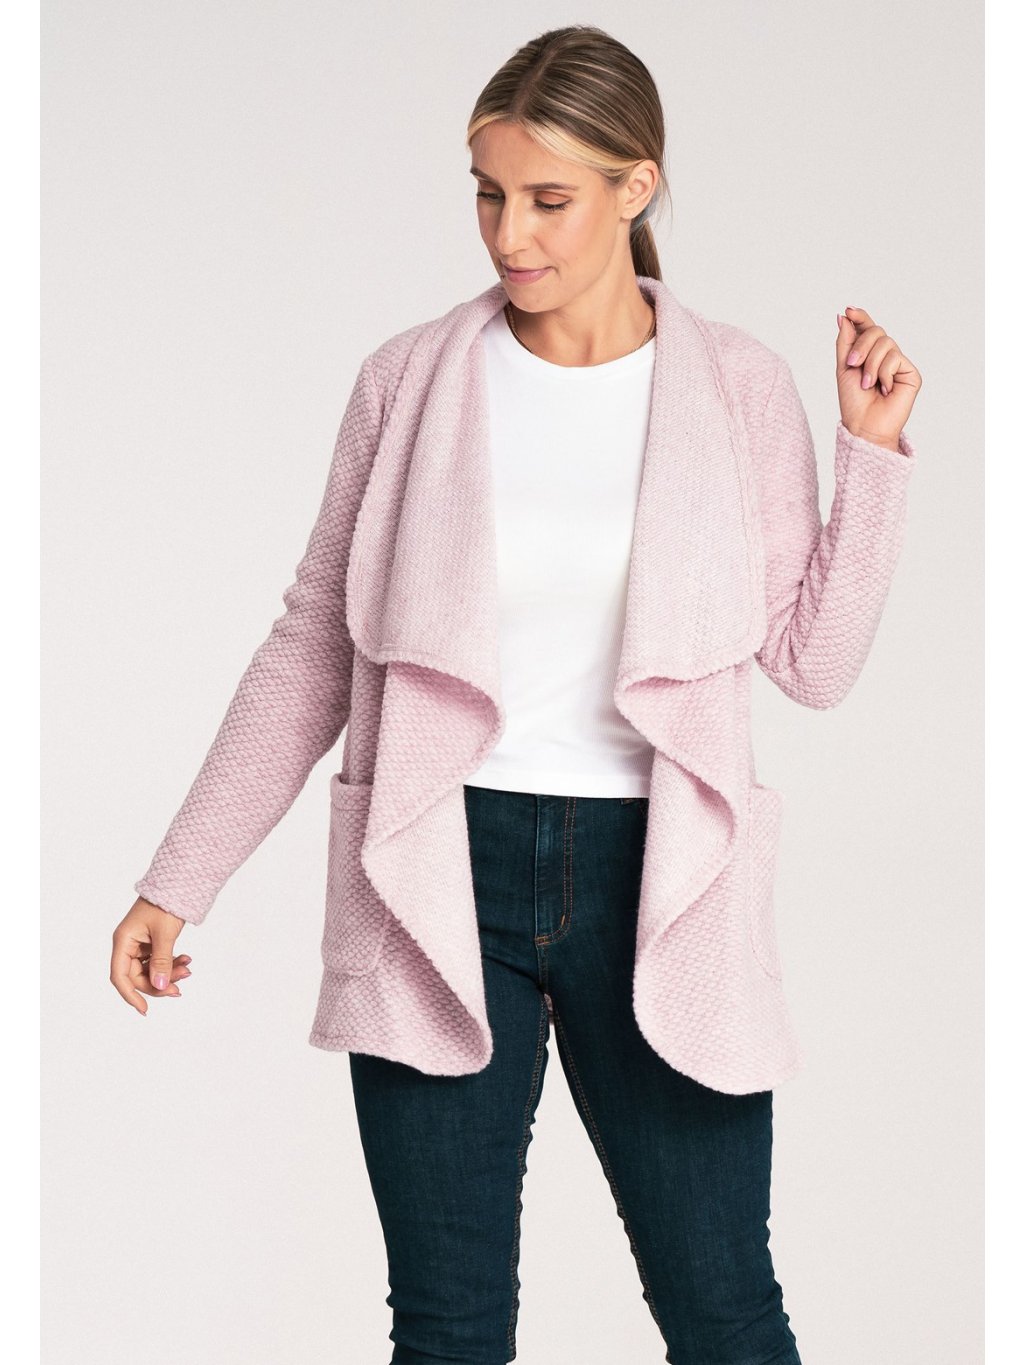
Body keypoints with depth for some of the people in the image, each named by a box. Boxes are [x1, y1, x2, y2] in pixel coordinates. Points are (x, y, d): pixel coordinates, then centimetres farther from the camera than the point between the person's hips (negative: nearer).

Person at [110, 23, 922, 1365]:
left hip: (652, 881, 0)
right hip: (442, 878, 1)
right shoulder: (411, 378, 2)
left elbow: (814, 661, 3)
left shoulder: (738, 387, 2)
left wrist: (875, 453, -6)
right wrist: (179, 883, 6)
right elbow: (312, 652, 8)